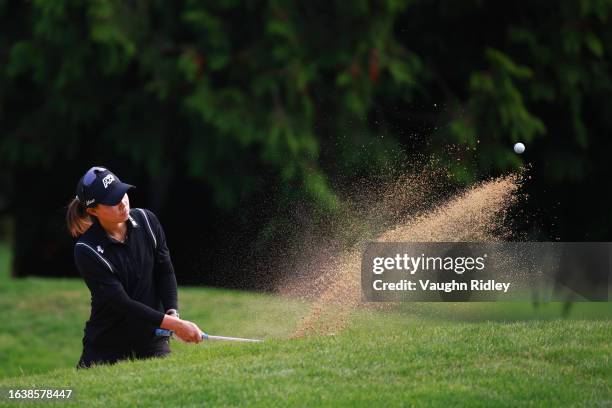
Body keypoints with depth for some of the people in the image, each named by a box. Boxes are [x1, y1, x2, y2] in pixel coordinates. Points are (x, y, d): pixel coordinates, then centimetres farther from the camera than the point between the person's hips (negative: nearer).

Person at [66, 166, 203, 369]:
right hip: (107, 346, -3)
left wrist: (172, 314, -15)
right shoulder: (87, 250, -19)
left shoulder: (146, 221, -4)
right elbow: (121, 303, -22)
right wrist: (173, 324, -28)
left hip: (152, 338, 3)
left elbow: (165, 271, 2)